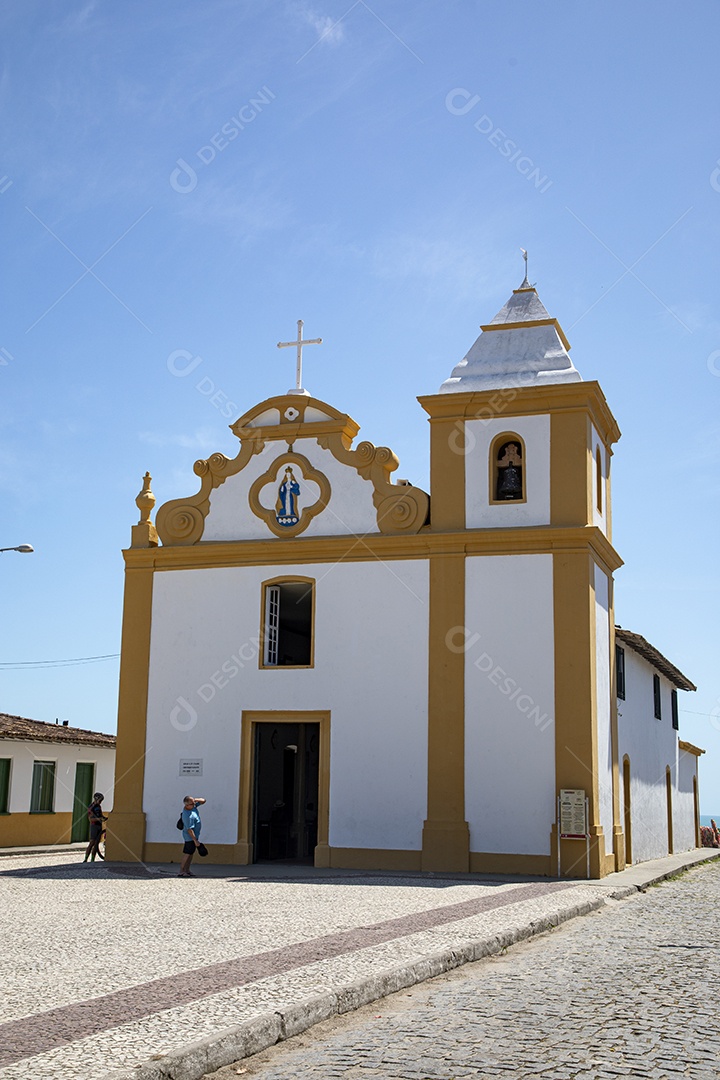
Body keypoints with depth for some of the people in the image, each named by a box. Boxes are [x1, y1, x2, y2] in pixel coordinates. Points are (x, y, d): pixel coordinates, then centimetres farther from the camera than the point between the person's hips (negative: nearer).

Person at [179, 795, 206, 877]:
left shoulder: (193, 806, -3)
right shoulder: (188, 816, -29)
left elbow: (203, 801, 7)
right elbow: (189, 829, -28)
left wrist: (195, 800, -12)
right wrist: (195, 840, -24)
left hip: (195, 835, 10)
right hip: (190, 836, -10)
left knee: (191, 853, 15)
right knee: (187, 854, -5)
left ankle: (187, 870, 23)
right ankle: (181, 872, 0)